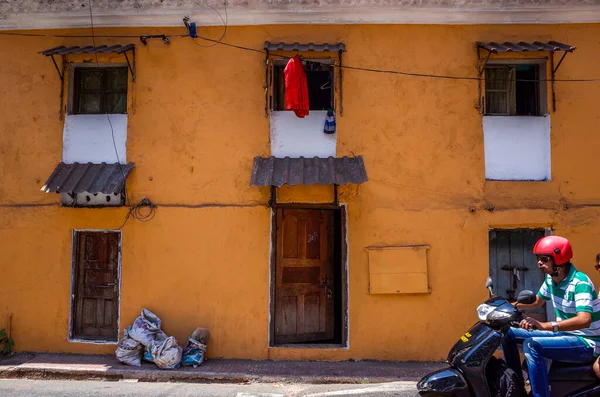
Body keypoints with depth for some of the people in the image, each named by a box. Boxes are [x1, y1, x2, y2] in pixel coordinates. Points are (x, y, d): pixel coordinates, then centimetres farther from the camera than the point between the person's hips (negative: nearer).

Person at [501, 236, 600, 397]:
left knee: (531, 345, -32)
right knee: (509, 334, 5)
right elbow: (536, 301, 19)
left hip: (586, 343, -9)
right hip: (564, 334, 9)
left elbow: (584, 320, -37)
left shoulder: (580, 282, -23)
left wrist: (545, 326, -48)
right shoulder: (550, 278, 2)